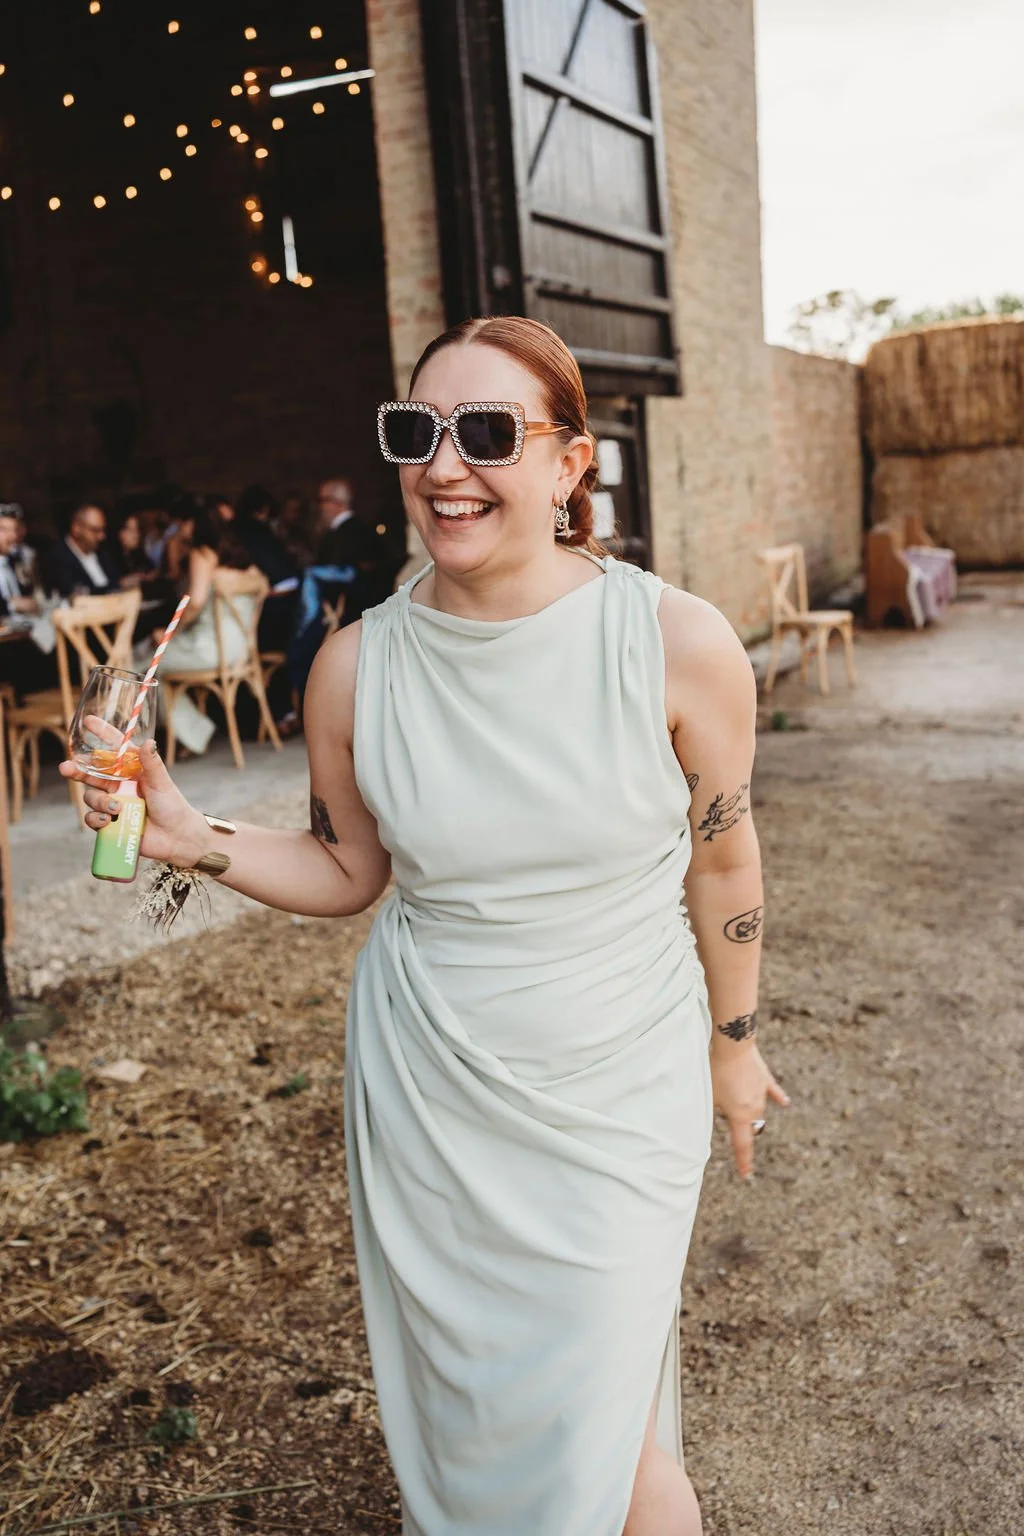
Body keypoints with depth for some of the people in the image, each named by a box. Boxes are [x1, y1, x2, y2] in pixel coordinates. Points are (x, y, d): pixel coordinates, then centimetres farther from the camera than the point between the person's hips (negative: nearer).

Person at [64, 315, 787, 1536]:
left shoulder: (680, 644, -15)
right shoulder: (357, 667, -9)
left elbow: (722, 856, -1)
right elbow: (347, 872, 4)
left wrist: (733, 1043, 10)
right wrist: (192, 840, -12)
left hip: (617, 1097, -2)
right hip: (426, 1092, 2)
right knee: (456, 1422, 20)